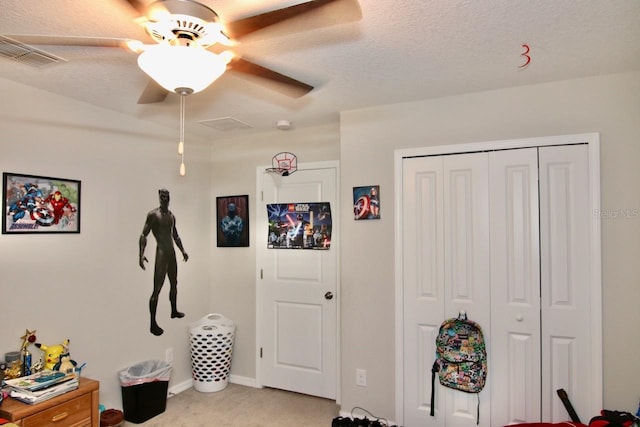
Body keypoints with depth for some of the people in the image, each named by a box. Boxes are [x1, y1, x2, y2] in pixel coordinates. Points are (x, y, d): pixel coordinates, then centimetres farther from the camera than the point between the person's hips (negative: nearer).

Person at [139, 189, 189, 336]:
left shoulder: (171, 216, 13)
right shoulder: (153, 214, -9)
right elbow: (143, 235, -15)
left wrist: (182, 250, 23)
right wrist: (141, 253, -26)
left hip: (172, 253, 8)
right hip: (161, 254, -8)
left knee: (174, 284, 20)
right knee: (157, 290, -7)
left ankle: (174, 311, 37)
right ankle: (153, 324, -1)